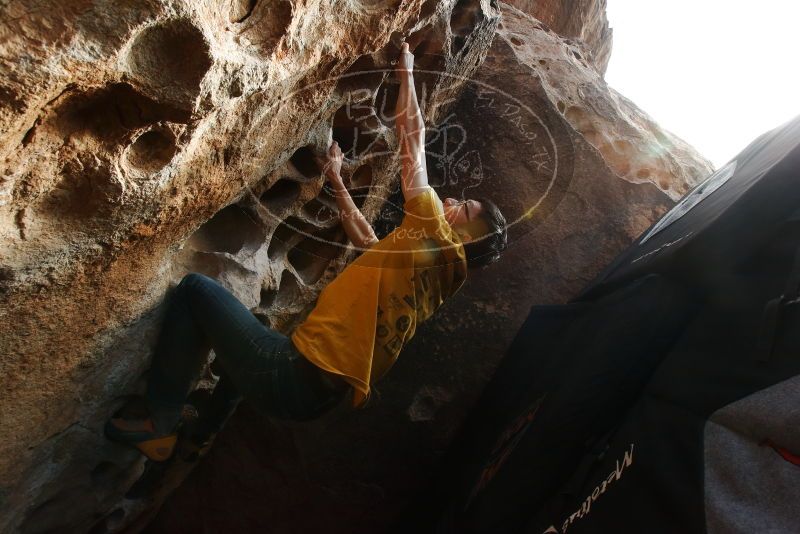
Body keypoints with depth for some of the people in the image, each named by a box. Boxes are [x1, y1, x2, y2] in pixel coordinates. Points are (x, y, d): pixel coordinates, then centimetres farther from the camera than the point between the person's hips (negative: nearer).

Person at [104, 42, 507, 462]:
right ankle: (201, 435, 40)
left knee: (194, 288, -4)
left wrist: (406, 73, 14)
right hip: (320, 395, 10)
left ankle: (160, 428, 3)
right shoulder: (438, 270, 17)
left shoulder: (433, 237, -9)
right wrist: (336, 180, 36)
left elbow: (412, 138, -2)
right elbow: (366, 240, 30)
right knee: (252, 331, 38)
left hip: (296, 379, -10)